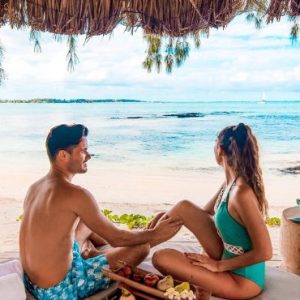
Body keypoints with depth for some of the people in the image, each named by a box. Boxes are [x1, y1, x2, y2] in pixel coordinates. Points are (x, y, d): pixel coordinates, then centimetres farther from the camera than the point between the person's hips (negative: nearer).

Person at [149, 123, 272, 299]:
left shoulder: (242, 193, -29)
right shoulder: (230, 183, -1)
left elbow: (265, 252, -27)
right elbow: (206, 212, 15)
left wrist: (219, 265, -17)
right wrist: (168, 215, 7)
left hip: (241, 280, -8)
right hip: (228, 257, 8)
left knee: (161, 258, -16)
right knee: (185, 208, 1)